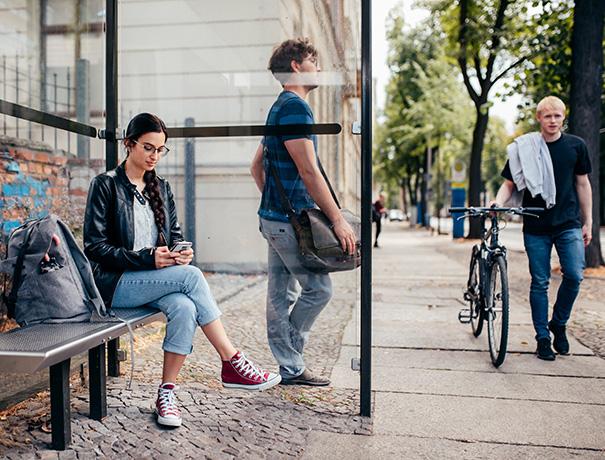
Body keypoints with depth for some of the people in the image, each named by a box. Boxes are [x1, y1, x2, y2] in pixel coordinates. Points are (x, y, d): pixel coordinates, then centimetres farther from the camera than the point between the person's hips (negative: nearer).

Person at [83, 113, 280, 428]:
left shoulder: (161, 188, 15)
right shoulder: (105, 185, -2)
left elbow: (174, 234, 16)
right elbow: (95, 246, -9)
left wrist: (180, 252, -9)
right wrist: (147, 258, -20)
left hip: (155, 281, 5)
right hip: (114, 284, -5)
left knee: (184, 308, -30)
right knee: (192, 276, -28)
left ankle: (167, 392, -19)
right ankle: (232, 362, -21)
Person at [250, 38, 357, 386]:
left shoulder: (280, 108, 19)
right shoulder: (295, 106, -13)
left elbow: (257, 167, 23)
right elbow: (308, 170, -21)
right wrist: (338, 219, -18)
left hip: (276, 217, 10)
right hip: (290, 219, -10)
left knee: (282, 294, 11)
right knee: (318, 289, -1)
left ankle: (290, 369, 19)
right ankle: (291, 362, 10)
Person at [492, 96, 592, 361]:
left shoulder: (576, 146, 6)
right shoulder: (524, 148, 1)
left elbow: (582, 184, 11)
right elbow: (509, 184, 5)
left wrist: (588, 222, 9)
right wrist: (497, 204, -15)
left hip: (569, 224, 1)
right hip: (536, 227, -1)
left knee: (574, 276, -9)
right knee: (540, 282, 3)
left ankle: (558, 324, 17)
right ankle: (542, 338, 15)